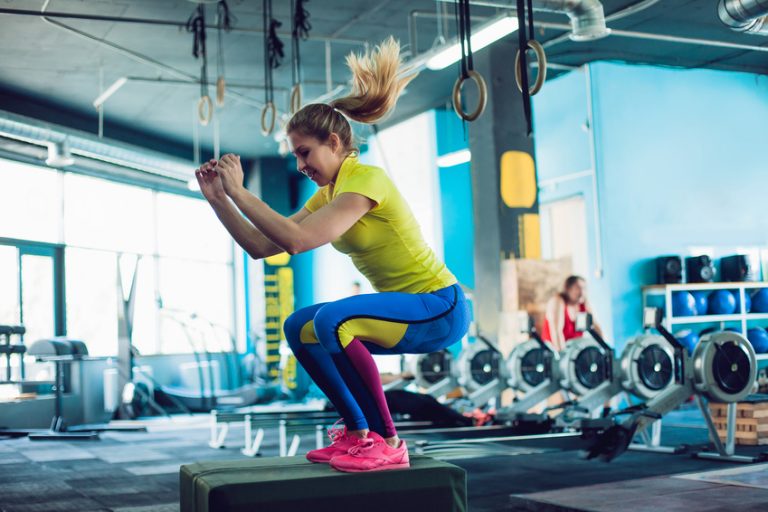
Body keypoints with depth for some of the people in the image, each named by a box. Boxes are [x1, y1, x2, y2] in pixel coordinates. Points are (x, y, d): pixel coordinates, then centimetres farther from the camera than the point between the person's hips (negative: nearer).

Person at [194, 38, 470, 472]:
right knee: (300, 329, 11)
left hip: (441, 308, -10)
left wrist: (240, 192, -23)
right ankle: (358, 433, 16)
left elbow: (299, 240, -30)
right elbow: (261, 246, 5)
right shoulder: (328, 194, 10)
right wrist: (219, 198, -2)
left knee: (332, 319, -31)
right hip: (405, 306, 10)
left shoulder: (366, 179, -18)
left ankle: (387, 443, -20)